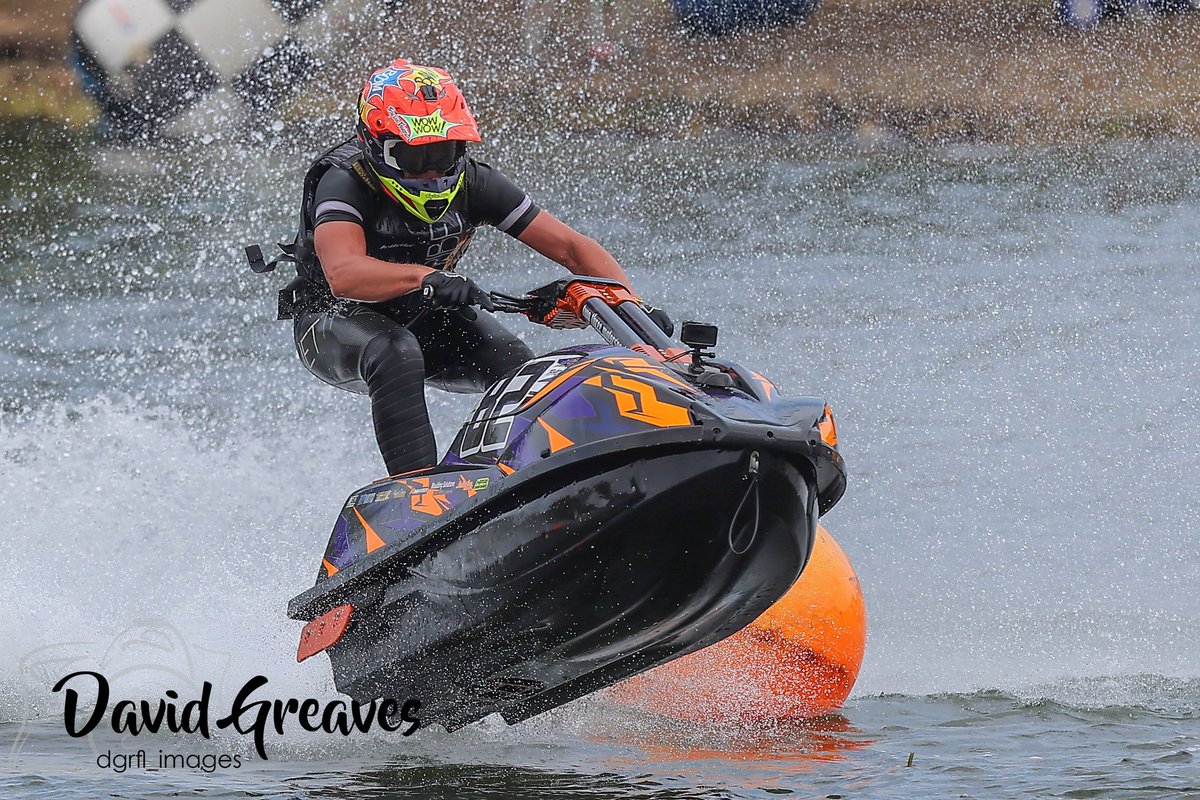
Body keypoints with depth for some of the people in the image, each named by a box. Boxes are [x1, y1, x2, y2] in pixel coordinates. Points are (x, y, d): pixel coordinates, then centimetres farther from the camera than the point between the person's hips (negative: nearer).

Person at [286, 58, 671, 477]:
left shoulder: (473, 183, -13)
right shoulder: (344, 182, -27)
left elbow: (573, 248, -12)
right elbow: (343, 275, -46)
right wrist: (427, 277, -62)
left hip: (424, 318, 5)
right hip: (337, 322, -5)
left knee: (516, 364, -21)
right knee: (397, 354, -38)